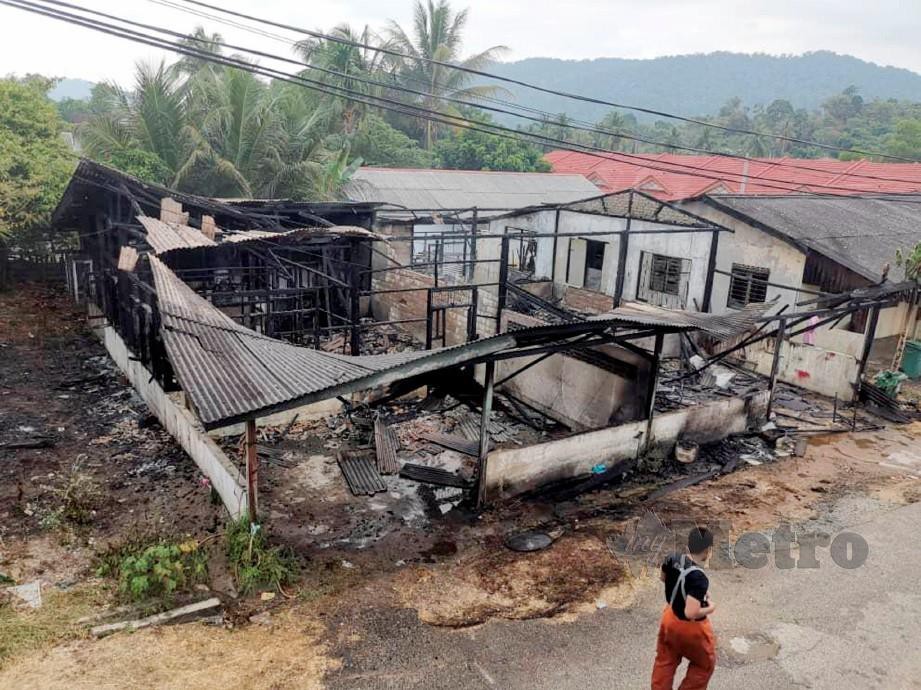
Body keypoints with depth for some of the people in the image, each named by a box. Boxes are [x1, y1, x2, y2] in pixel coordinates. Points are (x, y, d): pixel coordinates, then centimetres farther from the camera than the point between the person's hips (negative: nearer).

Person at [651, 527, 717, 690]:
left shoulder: (672, 559, -14)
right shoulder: (699, 578, -35)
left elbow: (663, 577, 9)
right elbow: (691, 613, -36)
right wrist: (710, 608, -18)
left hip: (670, 617, 6)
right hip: (690, 628, -6)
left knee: (665, 662, 23)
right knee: (705, 664, 23)